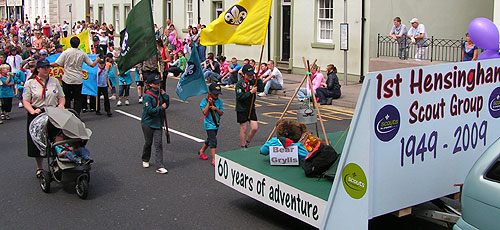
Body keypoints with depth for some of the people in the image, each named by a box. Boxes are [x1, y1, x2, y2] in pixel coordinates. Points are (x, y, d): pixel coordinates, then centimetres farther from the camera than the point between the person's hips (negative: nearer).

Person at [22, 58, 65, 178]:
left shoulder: (54, 81, 12)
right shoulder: (30, 83, 3)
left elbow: (61, 97, 16)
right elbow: (25, 101, -1)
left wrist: (61, 105, -5)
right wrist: (32, 111, -18)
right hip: (37, 115, -1)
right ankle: (40, 168, 19)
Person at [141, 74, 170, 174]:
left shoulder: (160, 93, 4)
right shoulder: (147, 96, -15)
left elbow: (166, 105, 7)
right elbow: (150, 111, -21)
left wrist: (165, 95, -6)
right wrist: (161, 108, -16)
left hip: (158, 123, 4)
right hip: (148, 123, -4)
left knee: (158, 144, -4)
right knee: (148, 142, 11)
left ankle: (159, 167, -6)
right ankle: (145, 160, 38)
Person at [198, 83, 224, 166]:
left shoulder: (219, 101, 2)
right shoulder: (205, 100, -10)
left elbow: (221, 113, 1)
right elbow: (204, 112, -19)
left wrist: (216, 108, -16)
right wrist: (209, 103, -22)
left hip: (216, 123, 6)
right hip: (209, 124, -6)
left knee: (210, 139, 21)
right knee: (213, 141, -12)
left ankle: (201, 151, 44)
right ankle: (214, 159, -10)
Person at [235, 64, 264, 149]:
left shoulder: (253, 81, 5)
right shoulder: (240, 84, -13)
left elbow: (261, 89, -6)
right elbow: (240, 97, -20)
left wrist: (259, 79, -13)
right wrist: (251, 92, -21)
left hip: (251, 108, 5)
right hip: (242, 109, -5)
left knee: (255, 128, 1)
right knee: (243, 129, 2)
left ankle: (247, 143, 24)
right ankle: (242, 148, 16)